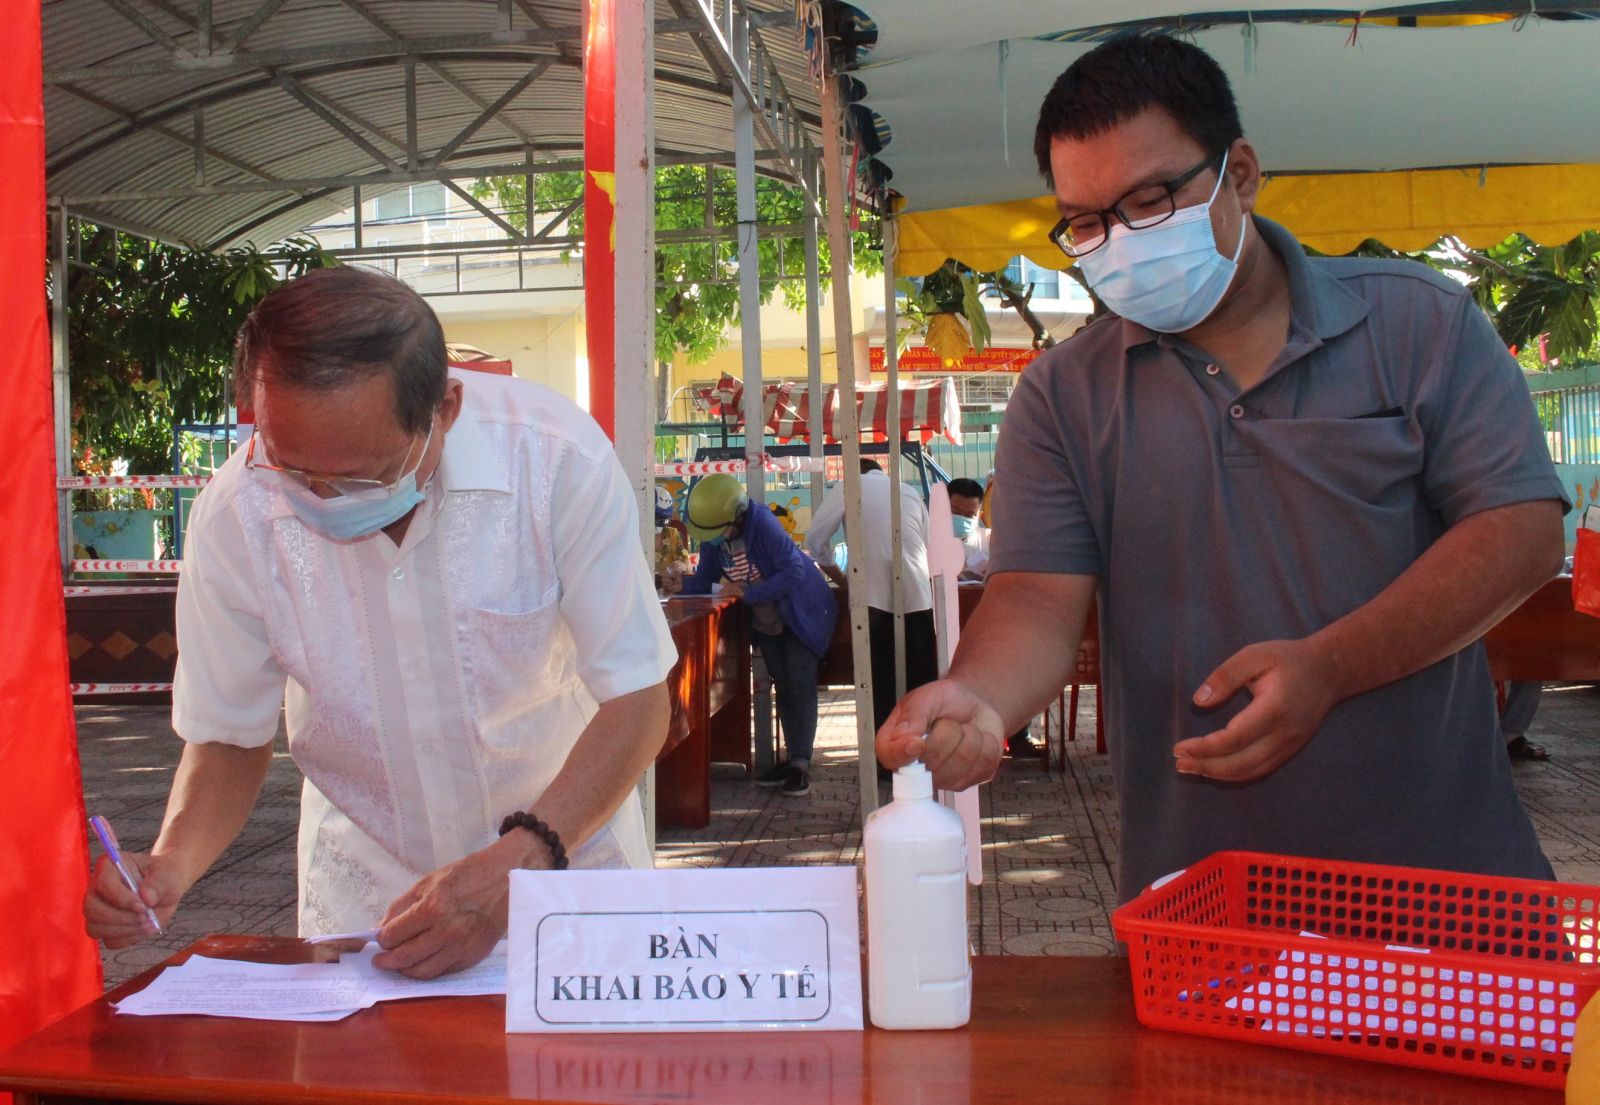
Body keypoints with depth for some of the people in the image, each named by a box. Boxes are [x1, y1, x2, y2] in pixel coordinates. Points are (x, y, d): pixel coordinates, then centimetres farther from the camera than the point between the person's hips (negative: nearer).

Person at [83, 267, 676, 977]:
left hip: (564, 845, -1)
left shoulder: (557, 459, -22)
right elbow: (229, 737, -2)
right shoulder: (233, 515, -17)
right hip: (365, 879, 2)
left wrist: (518, 864, -30)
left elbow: (637, 700, -17)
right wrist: (170, 864, -22)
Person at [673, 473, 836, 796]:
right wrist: (678, 583, -23)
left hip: (801, 613, -7)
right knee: (783, 689, 12)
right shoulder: (713, 537, -10)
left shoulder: (763, 525, -31)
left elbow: (794, 570, -34)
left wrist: (749, 594, -30)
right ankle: (792, 759, 18)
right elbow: (705, 579, -2)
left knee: (800, 688, -8)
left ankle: (801, 764, -5)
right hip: (766, 622, 7)